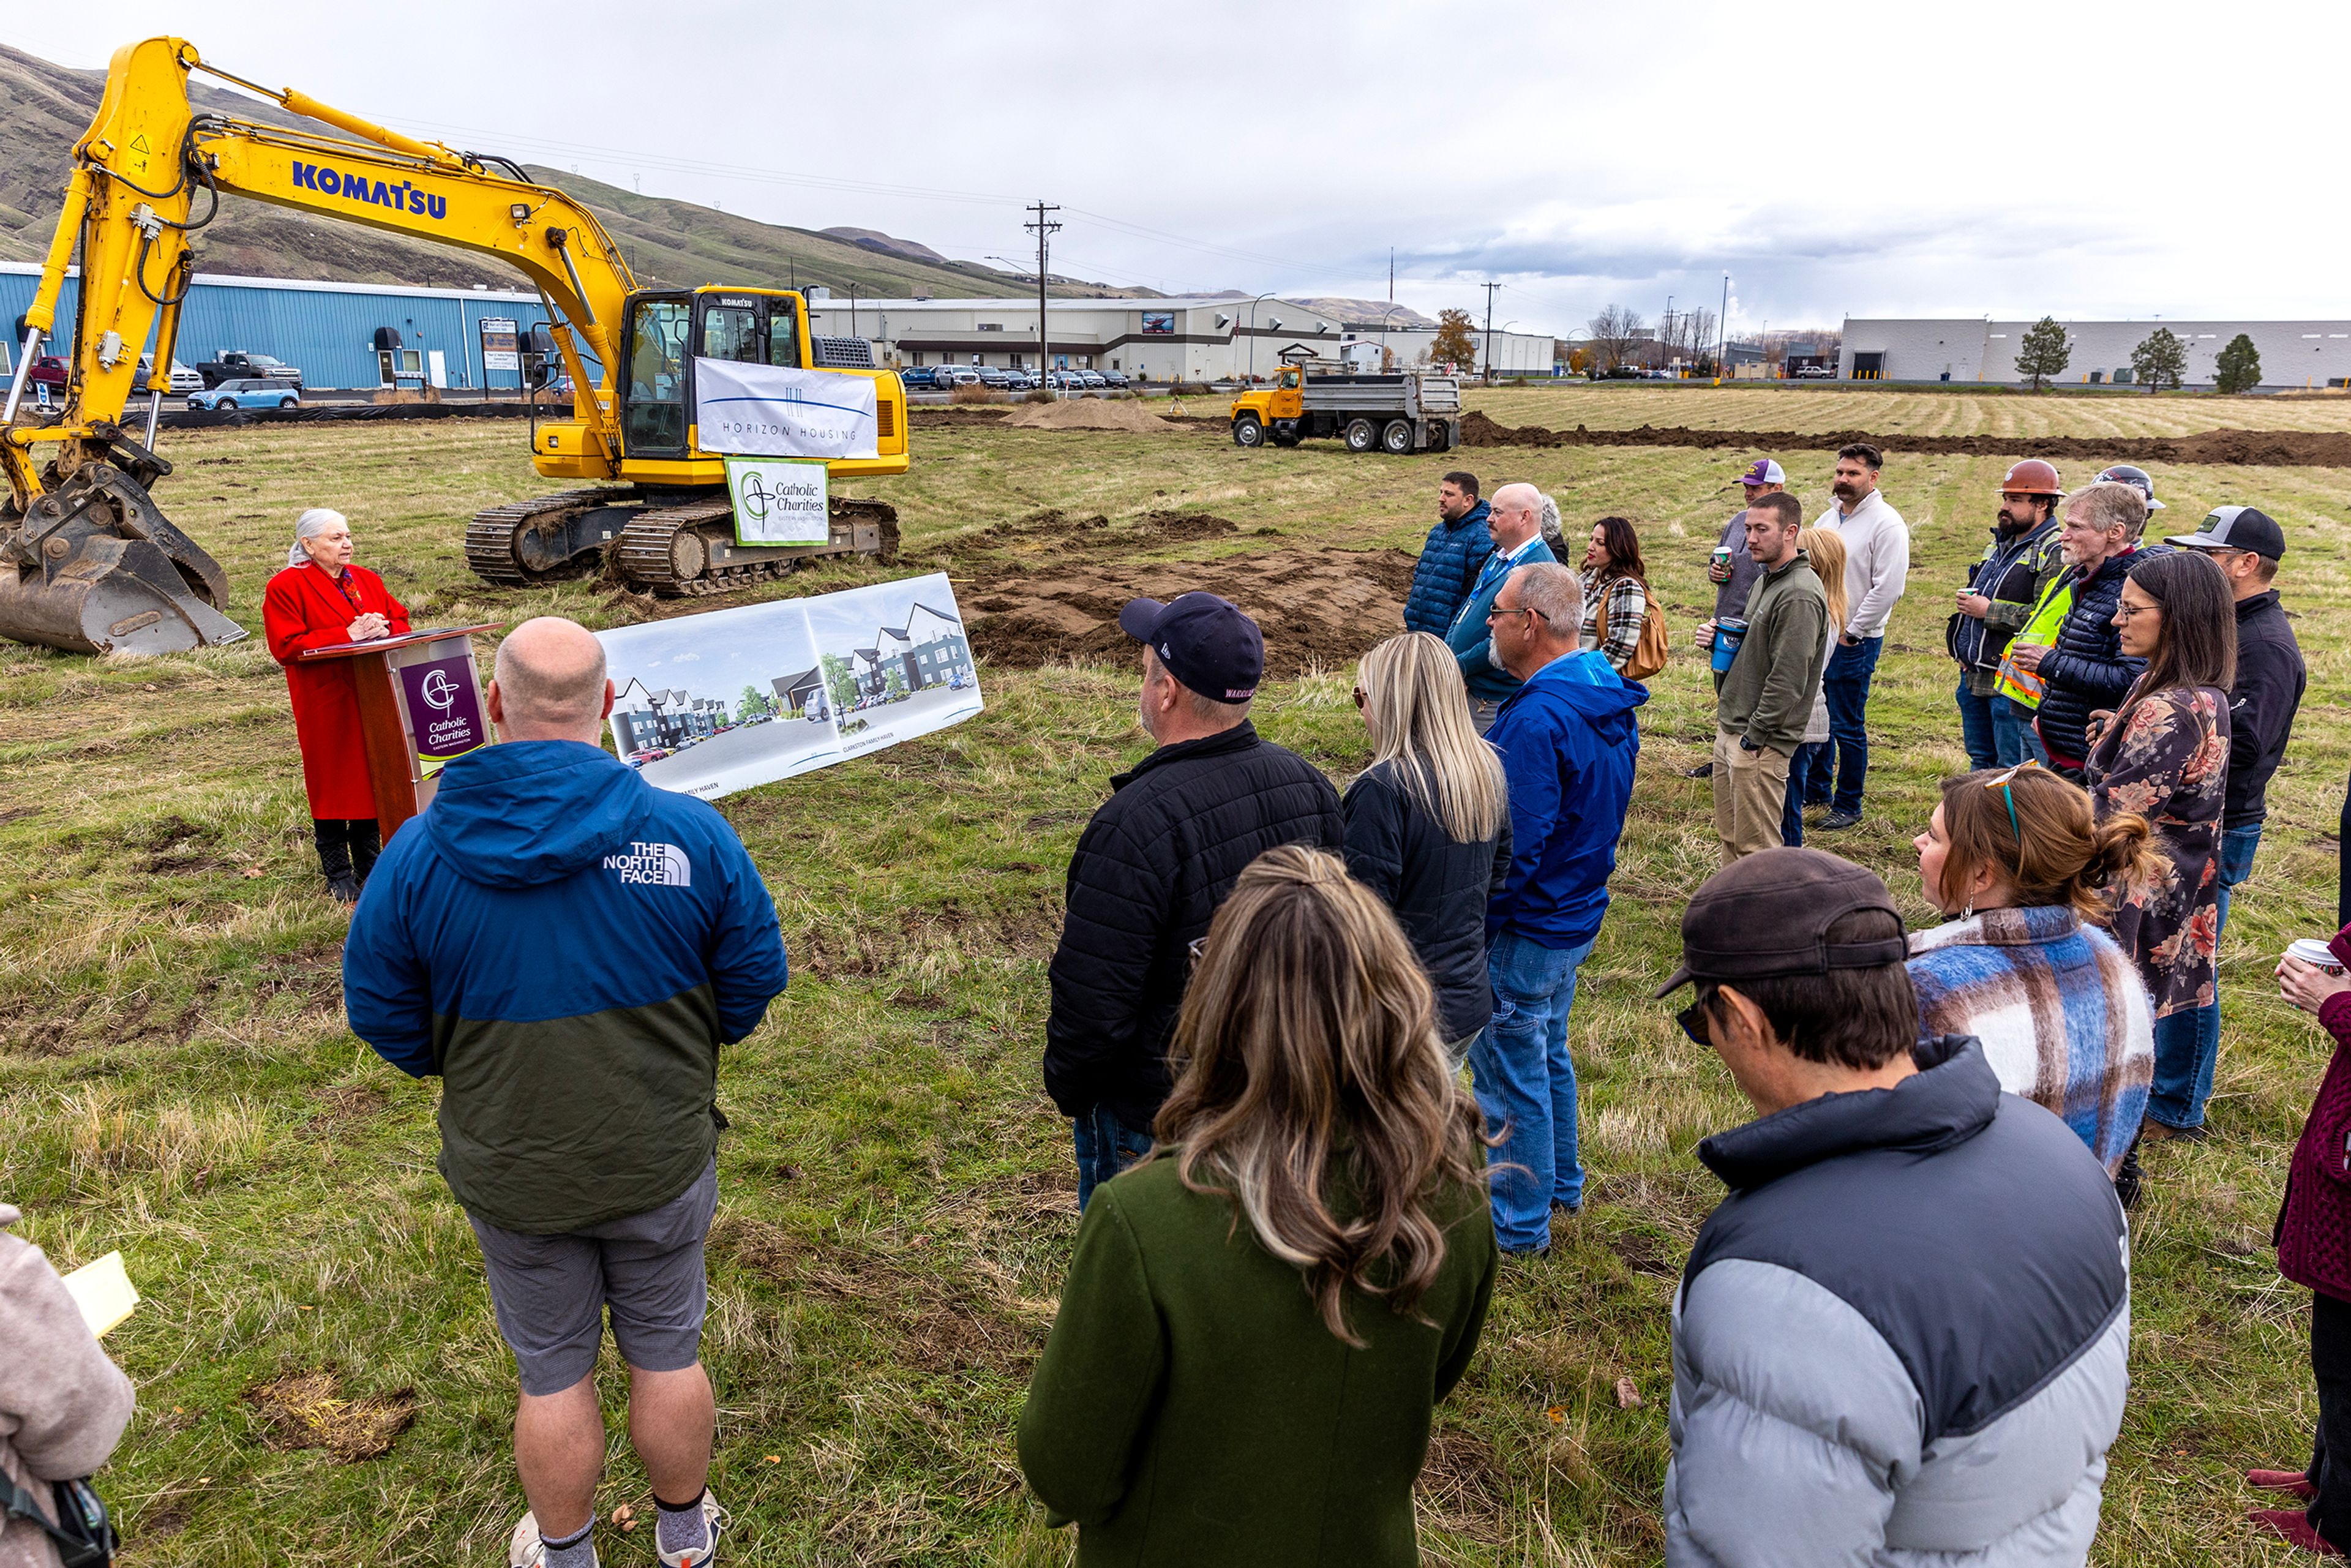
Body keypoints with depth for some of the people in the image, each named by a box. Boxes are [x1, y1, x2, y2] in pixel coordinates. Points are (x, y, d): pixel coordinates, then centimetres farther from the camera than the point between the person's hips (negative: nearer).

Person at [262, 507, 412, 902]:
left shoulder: (366, 580, 14)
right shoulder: (285, 587, -5)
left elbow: (400, 618, 17)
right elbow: (286, 647, -13)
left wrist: (383, 630, -8)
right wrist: (348, 635, -18)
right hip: (326, 703, -5)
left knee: (372, 776, 9)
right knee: (332, 784, 1)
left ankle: (370, 865, 22)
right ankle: (339, 876, 11)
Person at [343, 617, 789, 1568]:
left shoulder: (419, 852, -16)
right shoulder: (692, 834, -18)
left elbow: (384, 1018, -4)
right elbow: (754, 982, -7)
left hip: (510, 1175, 0)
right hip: (663, 1163, 0)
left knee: (552, 1372, 21)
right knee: (667, 1353, 21)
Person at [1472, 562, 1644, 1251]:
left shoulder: (1538, 718, -28)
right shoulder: (1608, 698, 3)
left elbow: (1513, 849, -28)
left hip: (1525, 931, -10)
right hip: (1579, 914, 10)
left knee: (1512, 1077, 6)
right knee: (1549, 1054, 25)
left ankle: (1520, 1225, 21)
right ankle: (1561, 1184, 42)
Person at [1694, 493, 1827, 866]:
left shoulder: (1799, 595, -19)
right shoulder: (1765, 581, 14)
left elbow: (1787, 679, -22)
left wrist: (1754, 736, -18)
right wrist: (1718, 638, 6)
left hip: (1761, 741, -10)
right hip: (1729, 729, 10)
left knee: (1755, 848, -3)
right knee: (1729, 838, 16)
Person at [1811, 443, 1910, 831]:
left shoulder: (1887, 524, -12)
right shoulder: (1829, 518, 13)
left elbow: (1888, 587, -18)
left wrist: (1851, 633, -14)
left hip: (1854, 643, -8)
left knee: (1848, 727, -1)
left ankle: (1848, 807, 9)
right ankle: (1818, 790, 30)